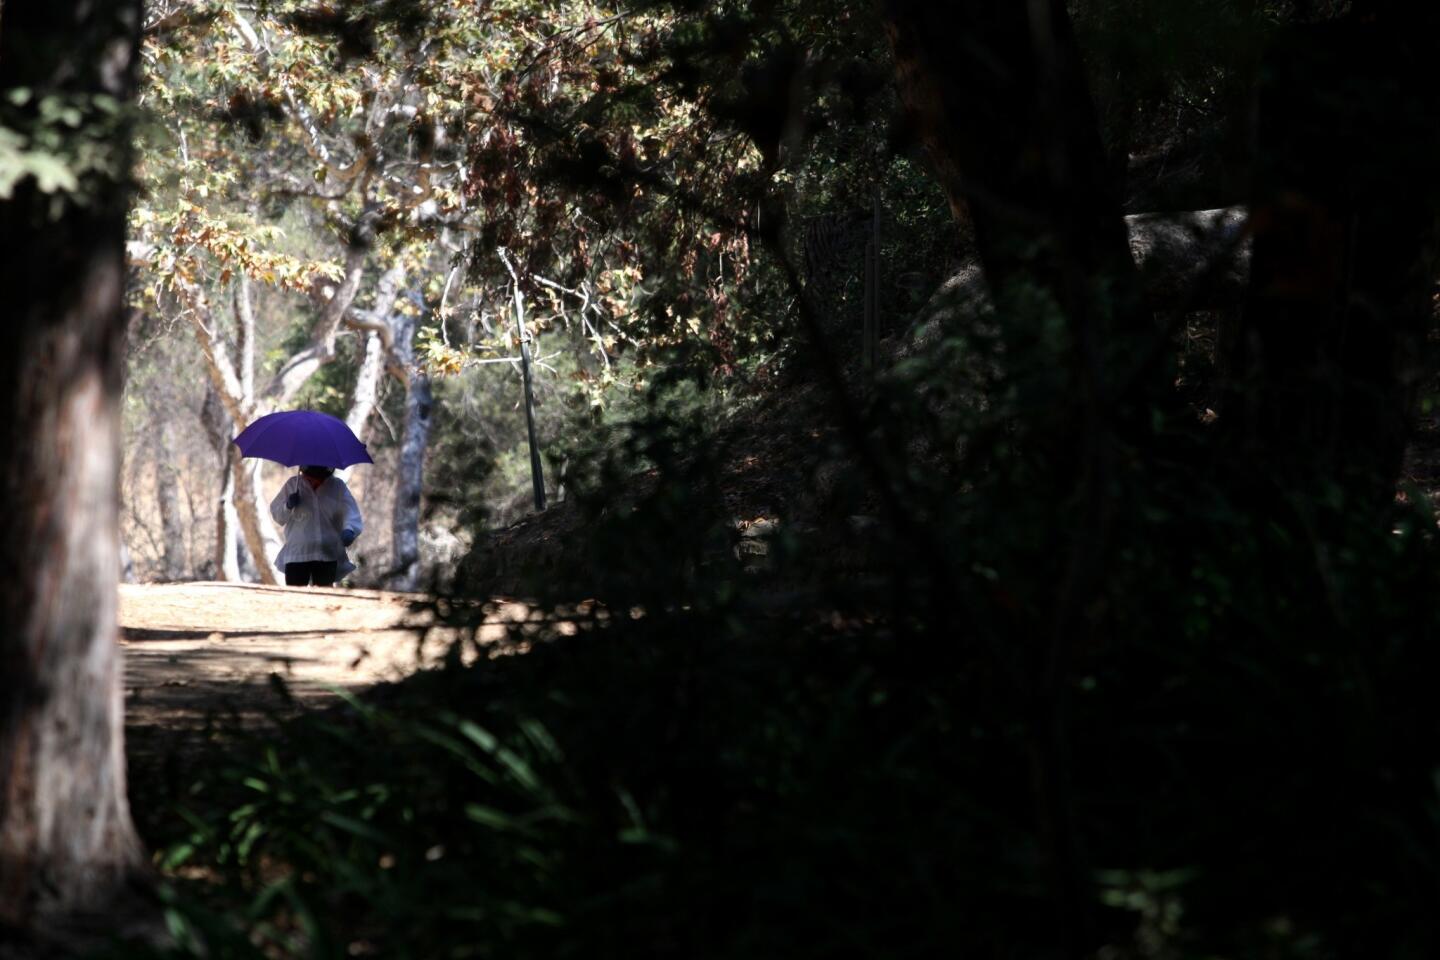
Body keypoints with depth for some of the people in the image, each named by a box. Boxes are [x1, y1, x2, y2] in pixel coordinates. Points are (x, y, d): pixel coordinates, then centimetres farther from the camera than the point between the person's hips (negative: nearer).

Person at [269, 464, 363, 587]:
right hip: (296, 552, 1)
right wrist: (288, 506, -11)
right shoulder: (293, 484, 6)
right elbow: (276, 514, 12)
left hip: (327, 553, -1)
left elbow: (350, 511, -12)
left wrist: (349, 530, -33)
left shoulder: (337, 486, 2)